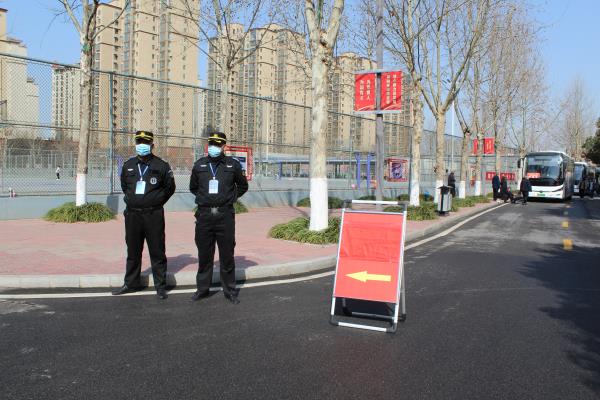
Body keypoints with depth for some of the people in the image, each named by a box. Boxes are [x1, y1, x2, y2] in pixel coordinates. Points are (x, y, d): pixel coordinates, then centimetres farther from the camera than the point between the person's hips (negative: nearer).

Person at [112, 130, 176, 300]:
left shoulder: (161, 166, -2)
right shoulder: (128, 165, 9)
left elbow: (170, 187, 8)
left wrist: (156, 202, 7)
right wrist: (133, 200, 16)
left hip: (154, 215, -4)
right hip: (132, 214, 4)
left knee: (157, 252, 0)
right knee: (133, 251, 13)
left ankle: (160, 286, 8)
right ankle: (131, 283, 25)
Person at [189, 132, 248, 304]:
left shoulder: (232, 164, 3)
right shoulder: (199, 165, 8)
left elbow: (243, 186, 15)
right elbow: (193, 187, 21)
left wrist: (231, 198, 5)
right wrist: (203, 198, 9)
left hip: (225, 215, -1)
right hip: (204, 214, 2)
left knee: (227, 255, 4)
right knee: (204, 254, 8)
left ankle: (229, 290, 15)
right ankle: (202, 289, 21)